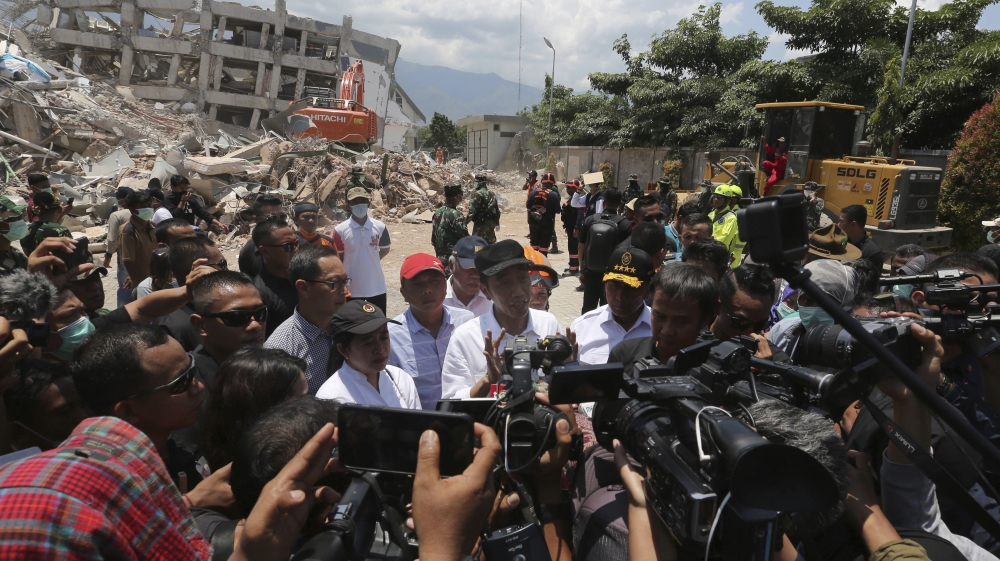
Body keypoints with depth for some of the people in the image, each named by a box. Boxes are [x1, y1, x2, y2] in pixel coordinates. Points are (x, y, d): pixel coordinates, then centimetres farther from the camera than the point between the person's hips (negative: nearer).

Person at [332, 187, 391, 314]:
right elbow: (338, 260, 0)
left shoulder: (380, 227, -5)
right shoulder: (340, 230, -9)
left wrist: (370, 261, 2)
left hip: (376, 287, 2)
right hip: (351, 289, -1)